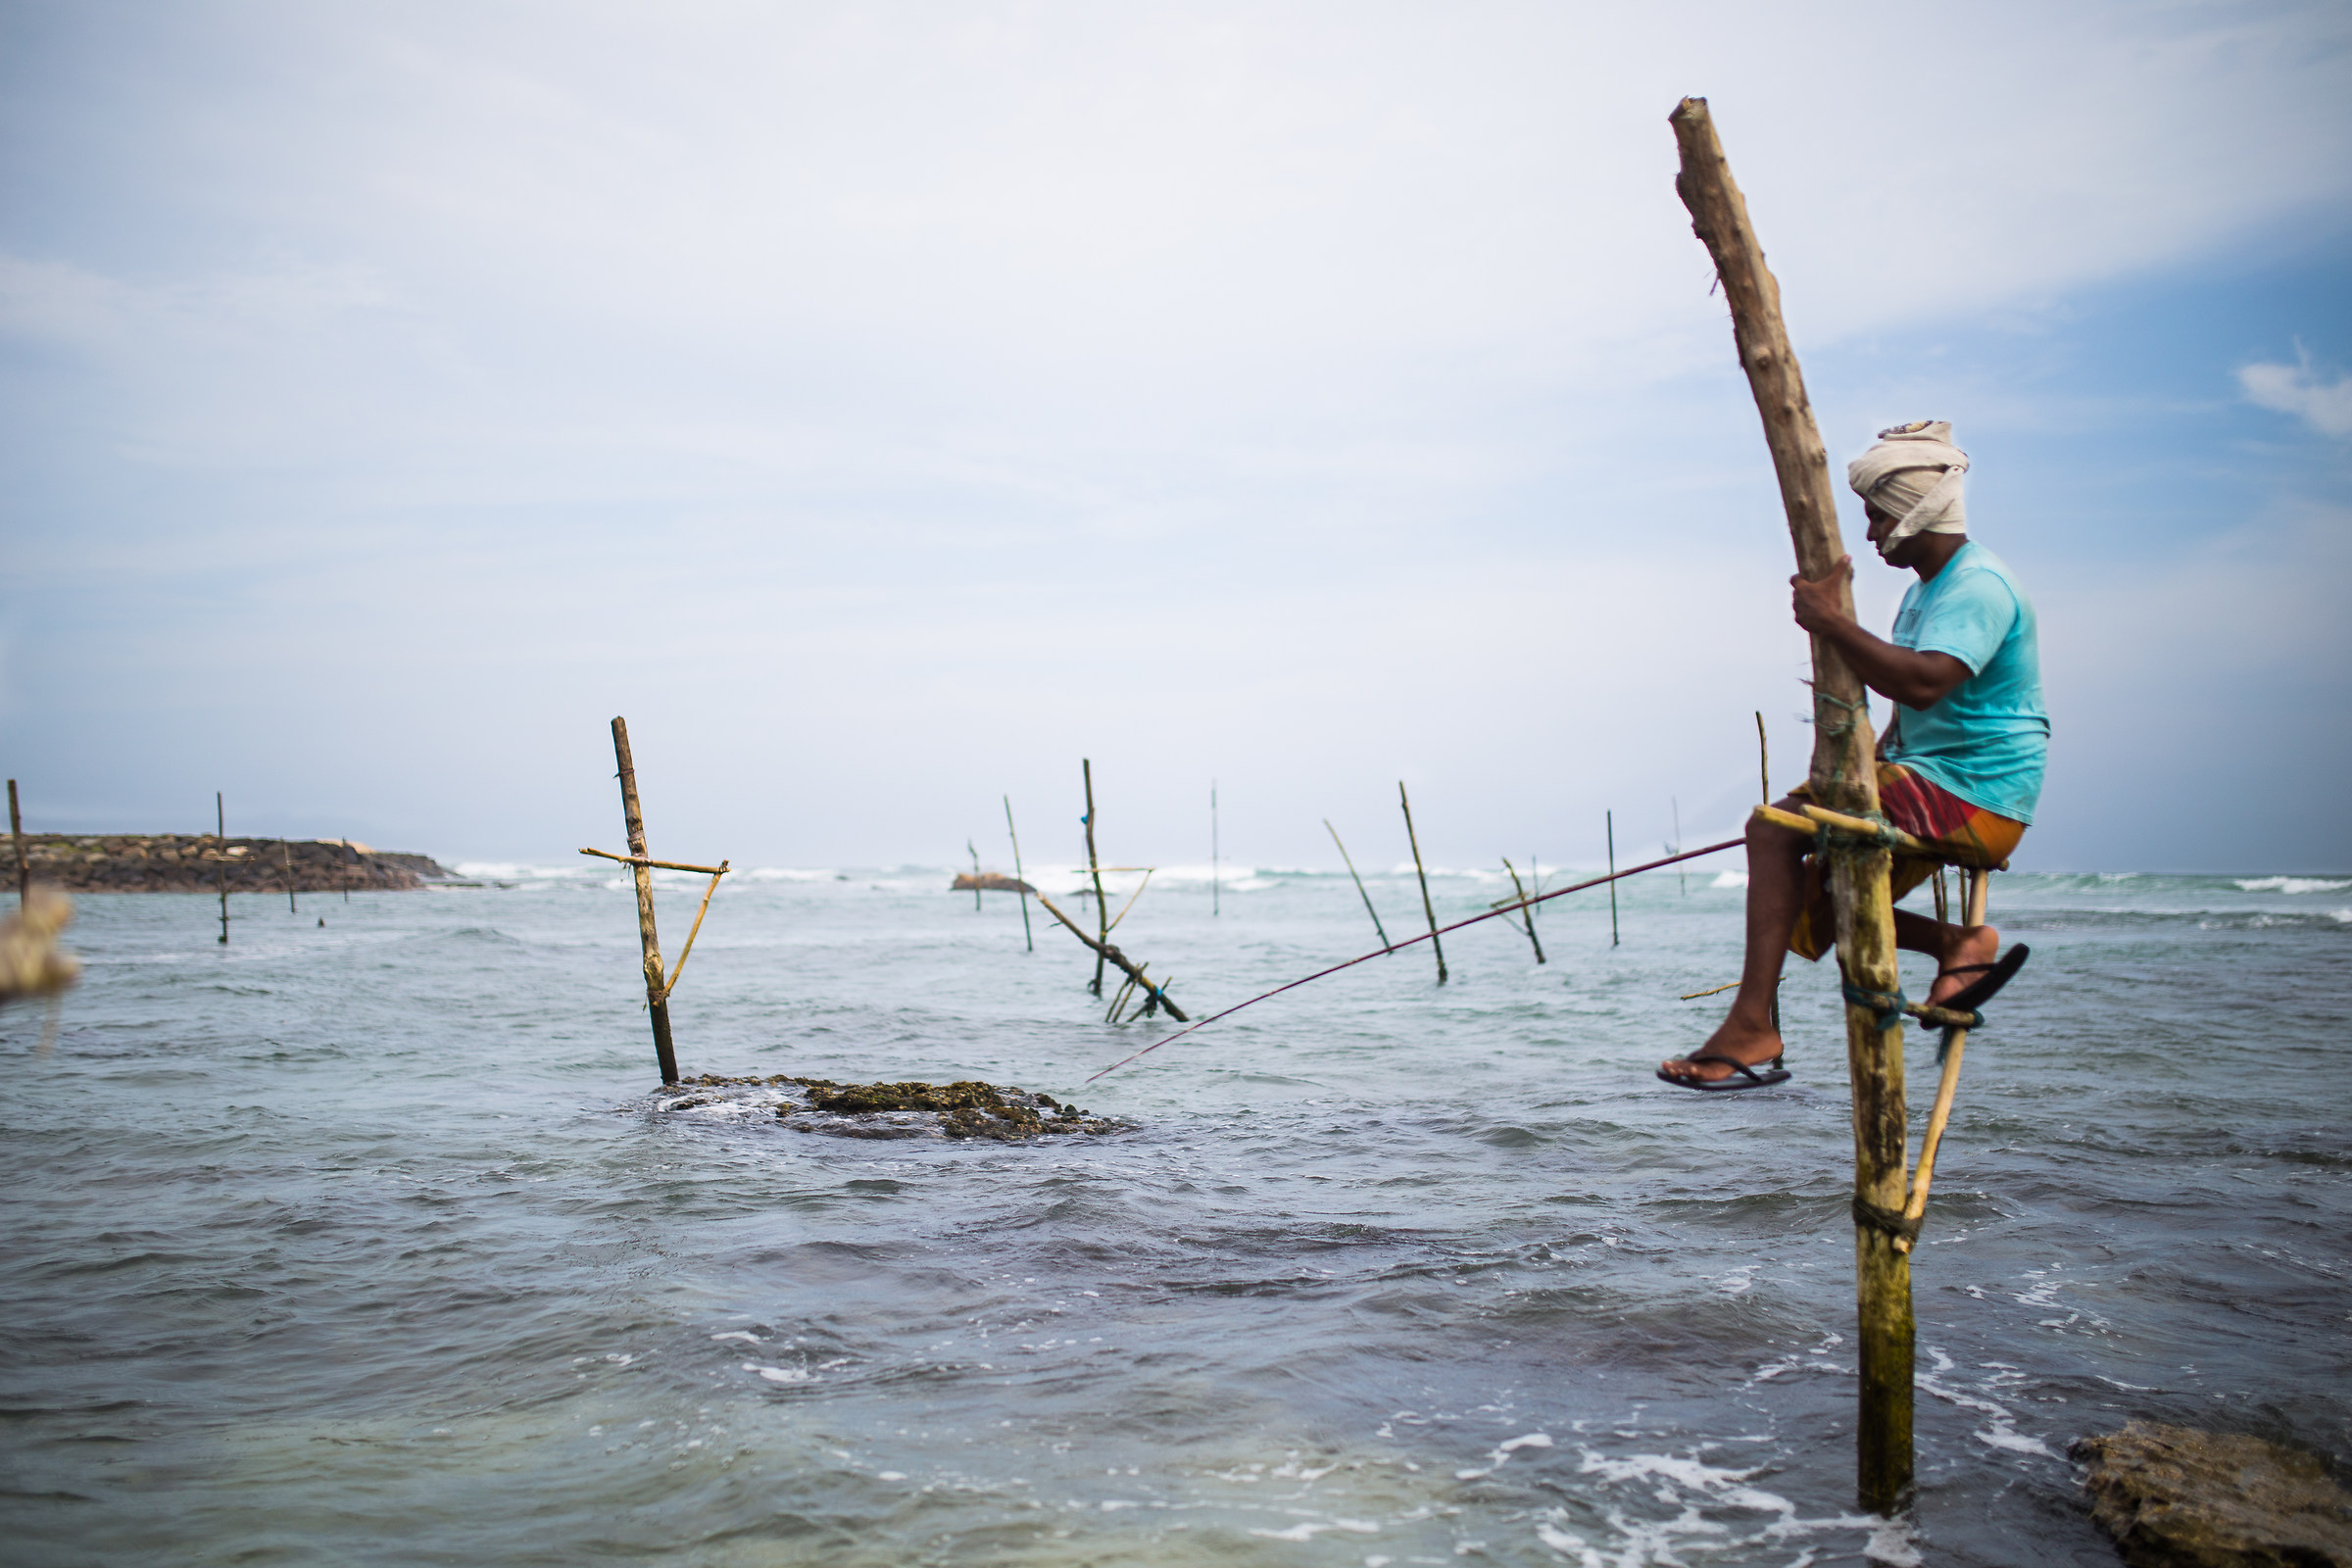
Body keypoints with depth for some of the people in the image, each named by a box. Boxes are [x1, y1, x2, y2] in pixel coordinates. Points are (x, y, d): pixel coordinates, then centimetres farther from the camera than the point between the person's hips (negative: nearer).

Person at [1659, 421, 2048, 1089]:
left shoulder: (1977, 585, -15)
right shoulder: (1926, 589, 19)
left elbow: (1924, 683, -33)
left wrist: (1830, 621, -31)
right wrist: (1872, 768, 8)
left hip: (1972, 801, -11)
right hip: (1939, 792, 11)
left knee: (1776, 828, -25)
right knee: (1802, 911, 12)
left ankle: (1751, 1028, -30)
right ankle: (1958, 942, 6)